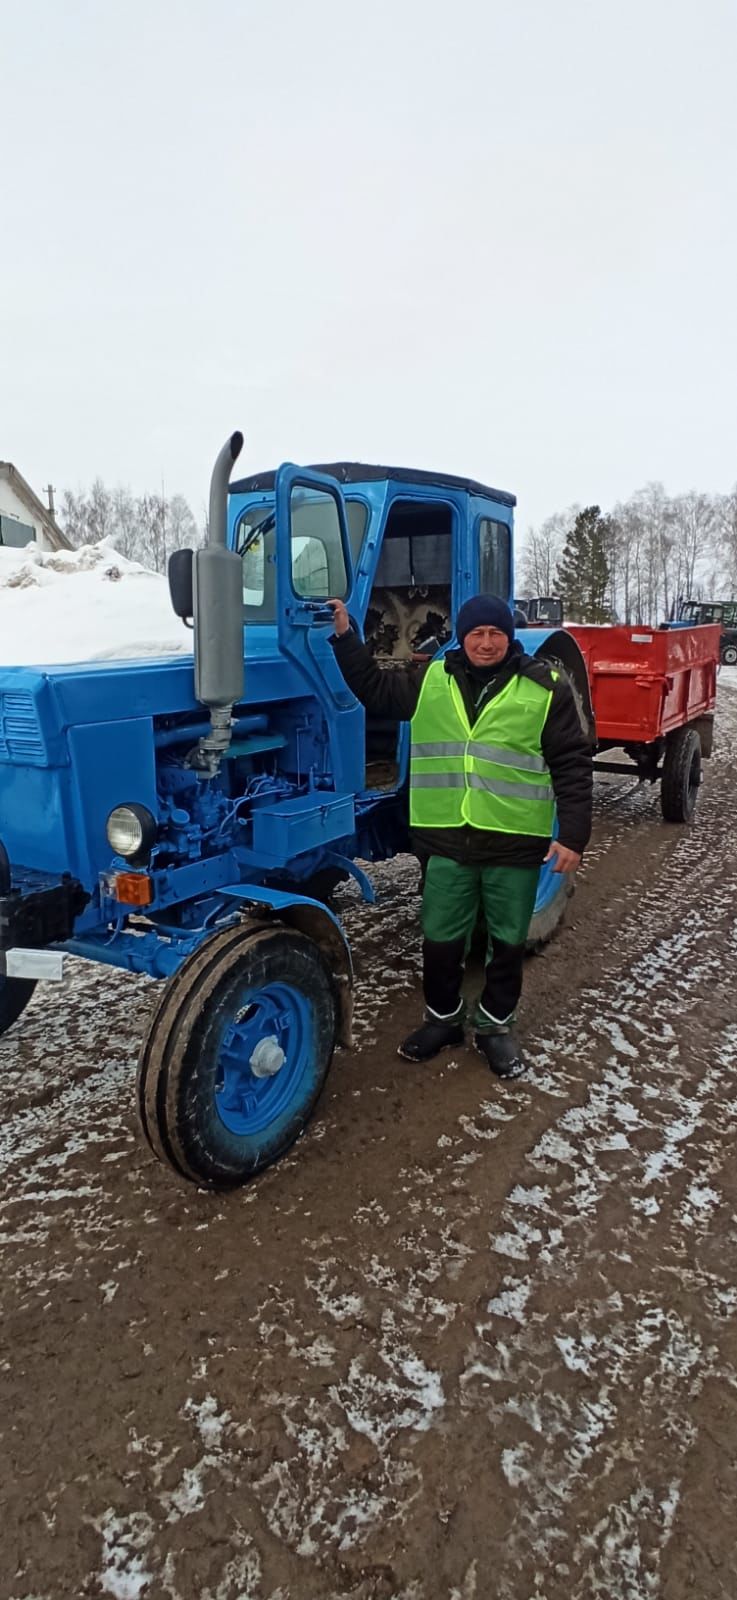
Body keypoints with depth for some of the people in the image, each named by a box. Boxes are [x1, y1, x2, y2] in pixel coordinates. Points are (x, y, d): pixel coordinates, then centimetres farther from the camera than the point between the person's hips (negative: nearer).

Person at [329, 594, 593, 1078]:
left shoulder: (545, 688, -3)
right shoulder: (430, 681, 5)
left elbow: (572, 765, -3)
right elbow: (374, 688, 13)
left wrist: (573, 835, -9)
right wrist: (345, 636, 3)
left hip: (515, 842, -1)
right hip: (447, 840, 2)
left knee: (507, 942, 13)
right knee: (440, 939, 12)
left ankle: (495, 1025, 33)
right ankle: (443, 1018, 35)